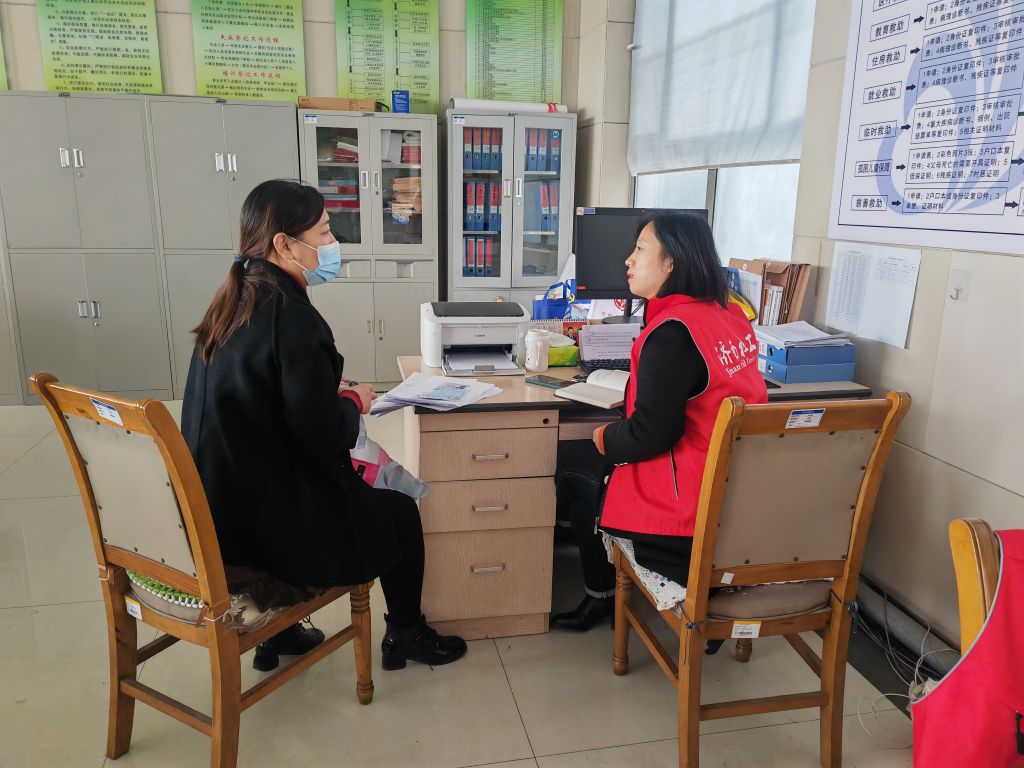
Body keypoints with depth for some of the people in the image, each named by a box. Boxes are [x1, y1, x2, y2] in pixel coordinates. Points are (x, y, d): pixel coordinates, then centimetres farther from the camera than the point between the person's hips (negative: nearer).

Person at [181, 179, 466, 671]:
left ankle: (277, 630, 41)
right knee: (400, 511, 15)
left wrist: (330, 388, 8)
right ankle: (405, 635, 35)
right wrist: (353, 401, -5)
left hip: (222, 507, 9)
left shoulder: (234, 303, 3)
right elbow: (321, 433, -24)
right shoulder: (290, 315, -23)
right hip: (268, 519, -8)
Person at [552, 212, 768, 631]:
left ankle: (602, 594, 26)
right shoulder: (731, 314, 5)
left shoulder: (672, 332, -22)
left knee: (571, 464, 11)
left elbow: (650, 434, -22)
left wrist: (605, 437, -5)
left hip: (692, 499, -9)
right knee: (584, 459, 20)